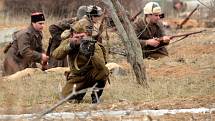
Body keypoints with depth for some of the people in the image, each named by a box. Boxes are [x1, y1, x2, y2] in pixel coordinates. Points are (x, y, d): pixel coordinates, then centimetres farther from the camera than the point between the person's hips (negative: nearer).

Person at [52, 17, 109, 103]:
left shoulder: (95, 46, -19)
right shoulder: (69, 42, -10)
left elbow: (100, 66, -34)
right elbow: (56, 55, -26)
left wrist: (92, 53, -50)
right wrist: (70, 46, -39)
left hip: (91, 76, -2)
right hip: (76, 77, 2)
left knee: (104, 71, -33)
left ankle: (95, 96, -8)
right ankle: (82, 91, 16)